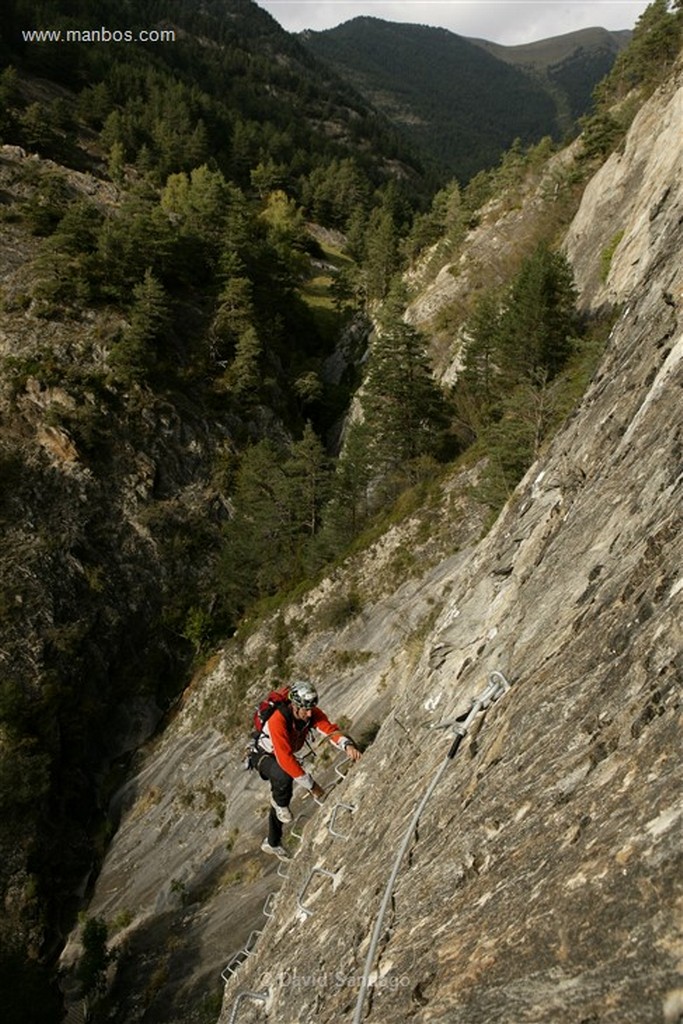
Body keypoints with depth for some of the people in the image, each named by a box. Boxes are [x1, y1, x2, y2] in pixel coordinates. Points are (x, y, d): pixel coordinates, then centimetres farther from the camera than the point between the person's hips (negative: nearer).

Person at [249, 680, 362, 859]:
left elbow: (330, 729, -33)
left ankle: (272, 843, 43)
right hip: (263, 755, -6)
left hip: (284, 755, 7)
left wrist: (348, 745, -54)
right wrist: (311, 785, -39)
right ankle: (280, 803, -3)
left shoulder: (312, 713, -23)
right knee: (284, 776, -37)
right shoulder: (278, 720, -42)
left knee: (280, 797, 19)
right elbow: (285, 759, -43)